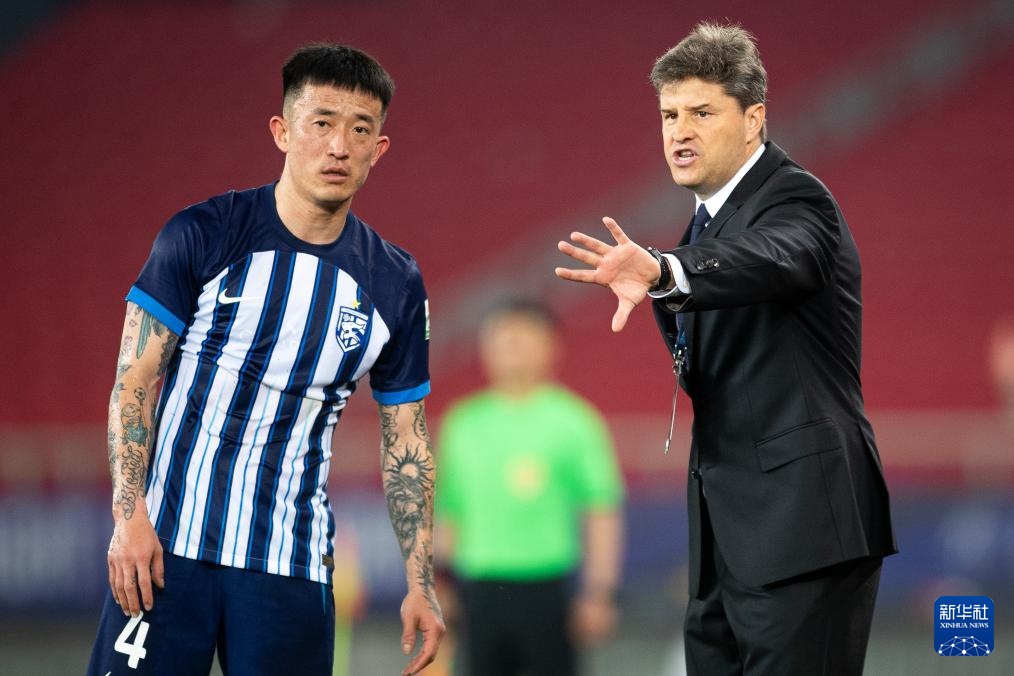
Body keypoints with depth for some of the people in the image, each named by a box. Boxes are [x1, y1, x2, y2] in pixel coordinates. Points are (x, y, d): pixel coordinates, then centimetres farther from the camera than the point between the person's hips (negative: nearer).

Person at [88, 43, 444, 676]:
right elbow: (135, 379, -2)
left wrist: (421, 585, 4)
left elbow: (406, 440, 10)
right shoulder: (200, 236, -3)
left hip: (293, 567, 2)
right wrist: (129, 515, -13)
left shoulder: (396, 284, 5)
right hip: (168, 548, -2)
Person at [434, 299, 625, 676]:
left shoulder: (573, 419, -1)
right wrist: (436, 587, 11)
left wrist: (597, 594, -8)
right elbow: (448, 513, 16)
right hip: (478, 588, 4)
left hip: (547, 587, -4)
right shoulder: (462, 422, 11)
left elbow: (602, 512, -3)